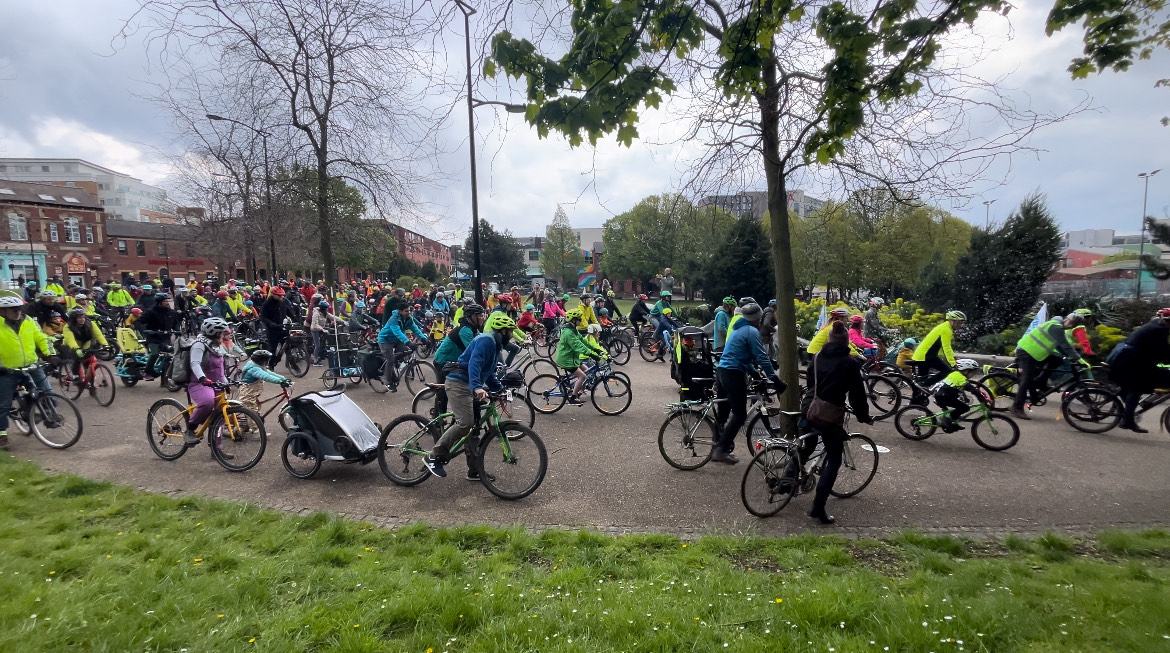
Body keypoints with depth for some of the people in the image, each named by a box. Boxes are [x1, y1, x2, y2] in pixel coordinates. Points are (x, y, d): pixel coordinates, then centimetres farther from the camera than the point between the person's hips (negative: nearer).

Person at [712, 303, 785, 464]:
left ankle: (718, 449, 21)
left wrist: (755, 371, 29)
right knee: (739, 415, -3)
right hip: (734, 374, -9)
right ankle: (721, 450, -6)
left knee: (723, 413, 15)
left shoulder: (737, 329, 19)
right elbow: (762, 357, -13)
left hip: (721, 370, 9)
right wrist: (775, 379, -10)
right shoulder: (752, 331, -9)